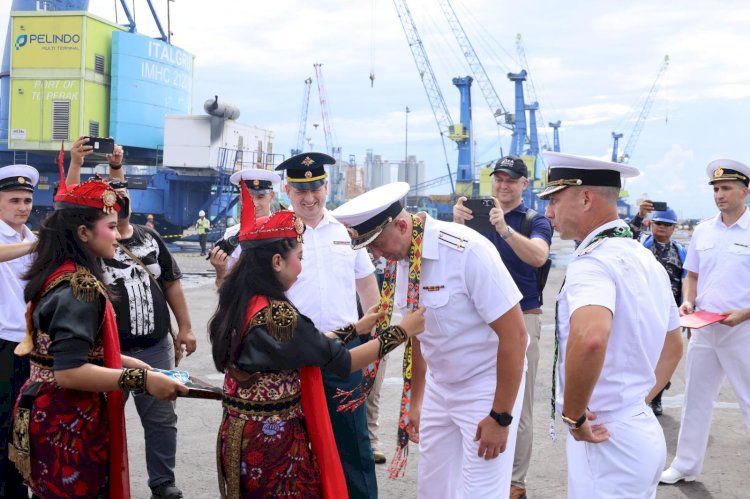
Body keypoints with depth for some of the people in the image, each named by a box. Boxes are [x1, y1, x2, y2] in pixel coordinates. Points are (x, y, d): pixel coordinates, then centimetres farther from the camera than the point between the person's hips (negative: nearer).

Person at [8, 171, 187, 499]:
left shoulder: (60, 275, 8)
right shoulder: (79, 287, -21)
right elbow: (69, 371, -28)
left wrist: (124, 362, 14)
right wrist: (143, 380, -25)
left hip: (50, 414, 10)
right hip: (68, 423, -10)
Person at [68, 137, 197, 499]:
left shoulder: (149, 237, 9)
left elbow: (171, 282, 13)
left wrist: (185, 327, 10)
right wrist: (76, 164, -29)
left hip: (156, 347, 3)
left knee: (161, 418, 11)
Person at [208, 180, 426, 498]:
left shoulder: (239, 305, 4)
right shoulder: (277, 314, -23)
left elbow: (305, 345, 12)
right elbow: (342, 361, -16)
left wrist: (356, 328, 18)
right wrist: (403, 331, -7)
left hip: (242, 436, 9)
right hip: (273, 442, -9)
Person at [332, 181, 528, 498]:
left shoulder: (468, 250, -24)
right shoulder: (399, 259, -3)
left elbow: (514, 335, -21)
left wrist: (501, 417, -17)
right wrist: (415, 401, 17)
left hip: (488, 387, -6)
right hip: (438, 387, 6)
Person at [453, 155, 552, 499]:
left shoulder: (536, 221, -3)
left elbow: (538, 256, -24)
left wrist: (505, 229, -41)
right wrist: (457, 224, -31)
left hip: (522, 318, -3)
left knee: (518, 403, 2)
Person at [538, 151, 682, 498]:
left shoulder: (593, 260, -20)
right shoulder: (647, 260, 9)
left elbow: (589, 339, -40)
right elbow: (673, 346, 22)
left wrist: (573, 415, -27)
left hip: (605, 441, -9)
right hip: (644, 432, 9)